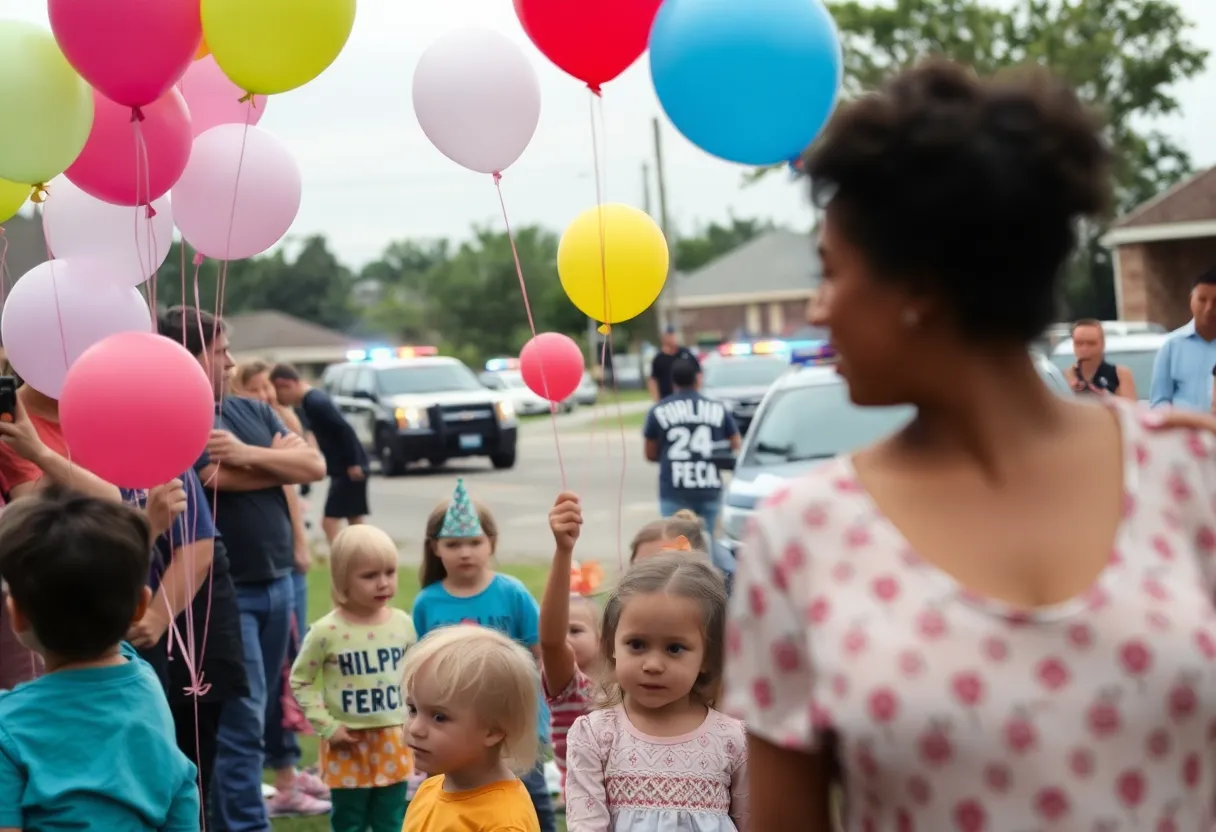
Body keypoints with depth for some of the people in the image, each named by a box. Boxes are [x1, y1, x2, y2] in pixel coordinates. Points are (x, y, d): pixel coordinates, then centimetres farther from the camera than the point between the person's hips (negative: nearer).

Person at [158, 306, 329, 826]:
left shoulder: (251, 411, 11)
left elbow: (314, 467, 2)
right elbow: (227, 480, -22)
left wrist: (249, 453, -14)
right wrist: (281, 457, -4)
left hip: (276, 583, 7)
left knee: (265, 706, 19)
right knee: (240, 721, -8)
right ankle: (244, 824, -4)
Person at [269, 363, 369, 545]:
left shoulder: (315, 402, -19)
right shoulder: (313, 398, 12)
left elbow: (345, 430, -25)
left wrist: (353, 463, -21)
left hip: (349, 468, -10)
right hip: (343, 468, 10)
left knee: (330, 522, -10)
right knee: (355, 524, 13)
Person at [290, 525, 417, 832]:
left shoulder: (403, 624, -2)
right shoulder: (326, 631, -14)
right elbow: (301, 681, -5)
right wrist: (327, 726, -11)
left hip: (392, 742, 3)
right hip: (348, 744, -3)